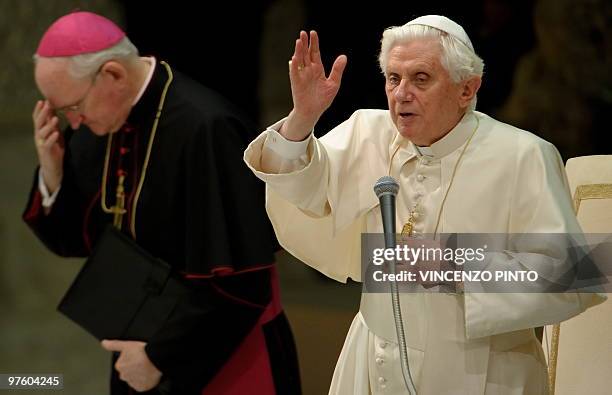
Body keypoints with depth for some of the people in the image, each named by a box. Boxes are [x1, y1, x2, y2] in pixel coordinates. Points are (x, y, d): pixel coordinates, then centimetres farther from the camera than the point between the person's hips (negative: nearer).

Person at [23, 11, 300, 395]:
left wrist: (160, 356, -16)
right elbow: (74, 238, 8)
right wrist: (52, 173, -10)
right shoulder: (98, 120, -3)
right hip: (144, 349, 7)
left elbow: (238, 280, -24)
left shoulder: (204, 130, -24)